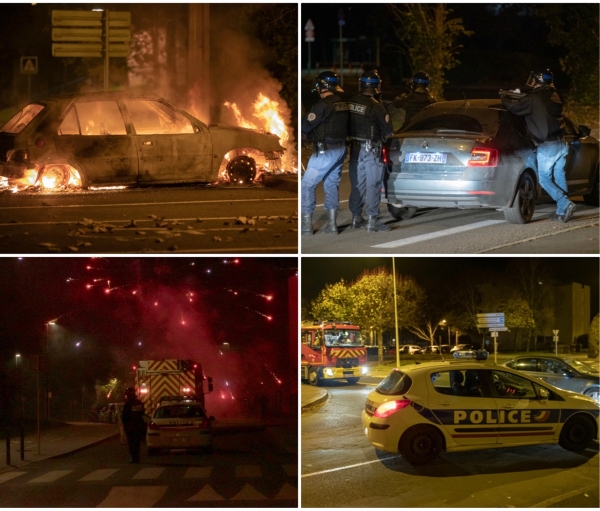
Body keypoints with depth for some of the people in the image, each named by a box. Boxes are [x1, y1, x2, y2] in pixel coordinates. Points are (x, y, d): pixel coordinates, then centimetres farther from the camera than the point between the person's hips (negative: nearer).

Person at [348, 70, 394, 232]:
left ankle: (356, 218, 21)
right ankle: (372, 221, -1)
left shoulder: (351, 103, -2)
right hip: (372, 150, -6)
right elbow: (388, 130, -11)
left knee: (357, 184, 14)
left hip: (355, 148, 6)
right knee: (373, 185, -1)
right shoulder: (376, 106, -18)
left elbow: (348, 126, 8)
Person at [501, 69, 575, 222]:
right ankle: (562, 212, 12)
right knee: (559, 178, 12)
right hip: (561, 144, 7)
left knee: (544, 179, 2)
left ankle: (565, 204, -14)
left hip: (547, 147, -7)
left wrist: (504, 98, 17)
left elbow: (513, 107, -3)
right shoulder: (553, 97, 12)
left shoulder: (533, 99, -13)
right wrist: (518, 98, 35)